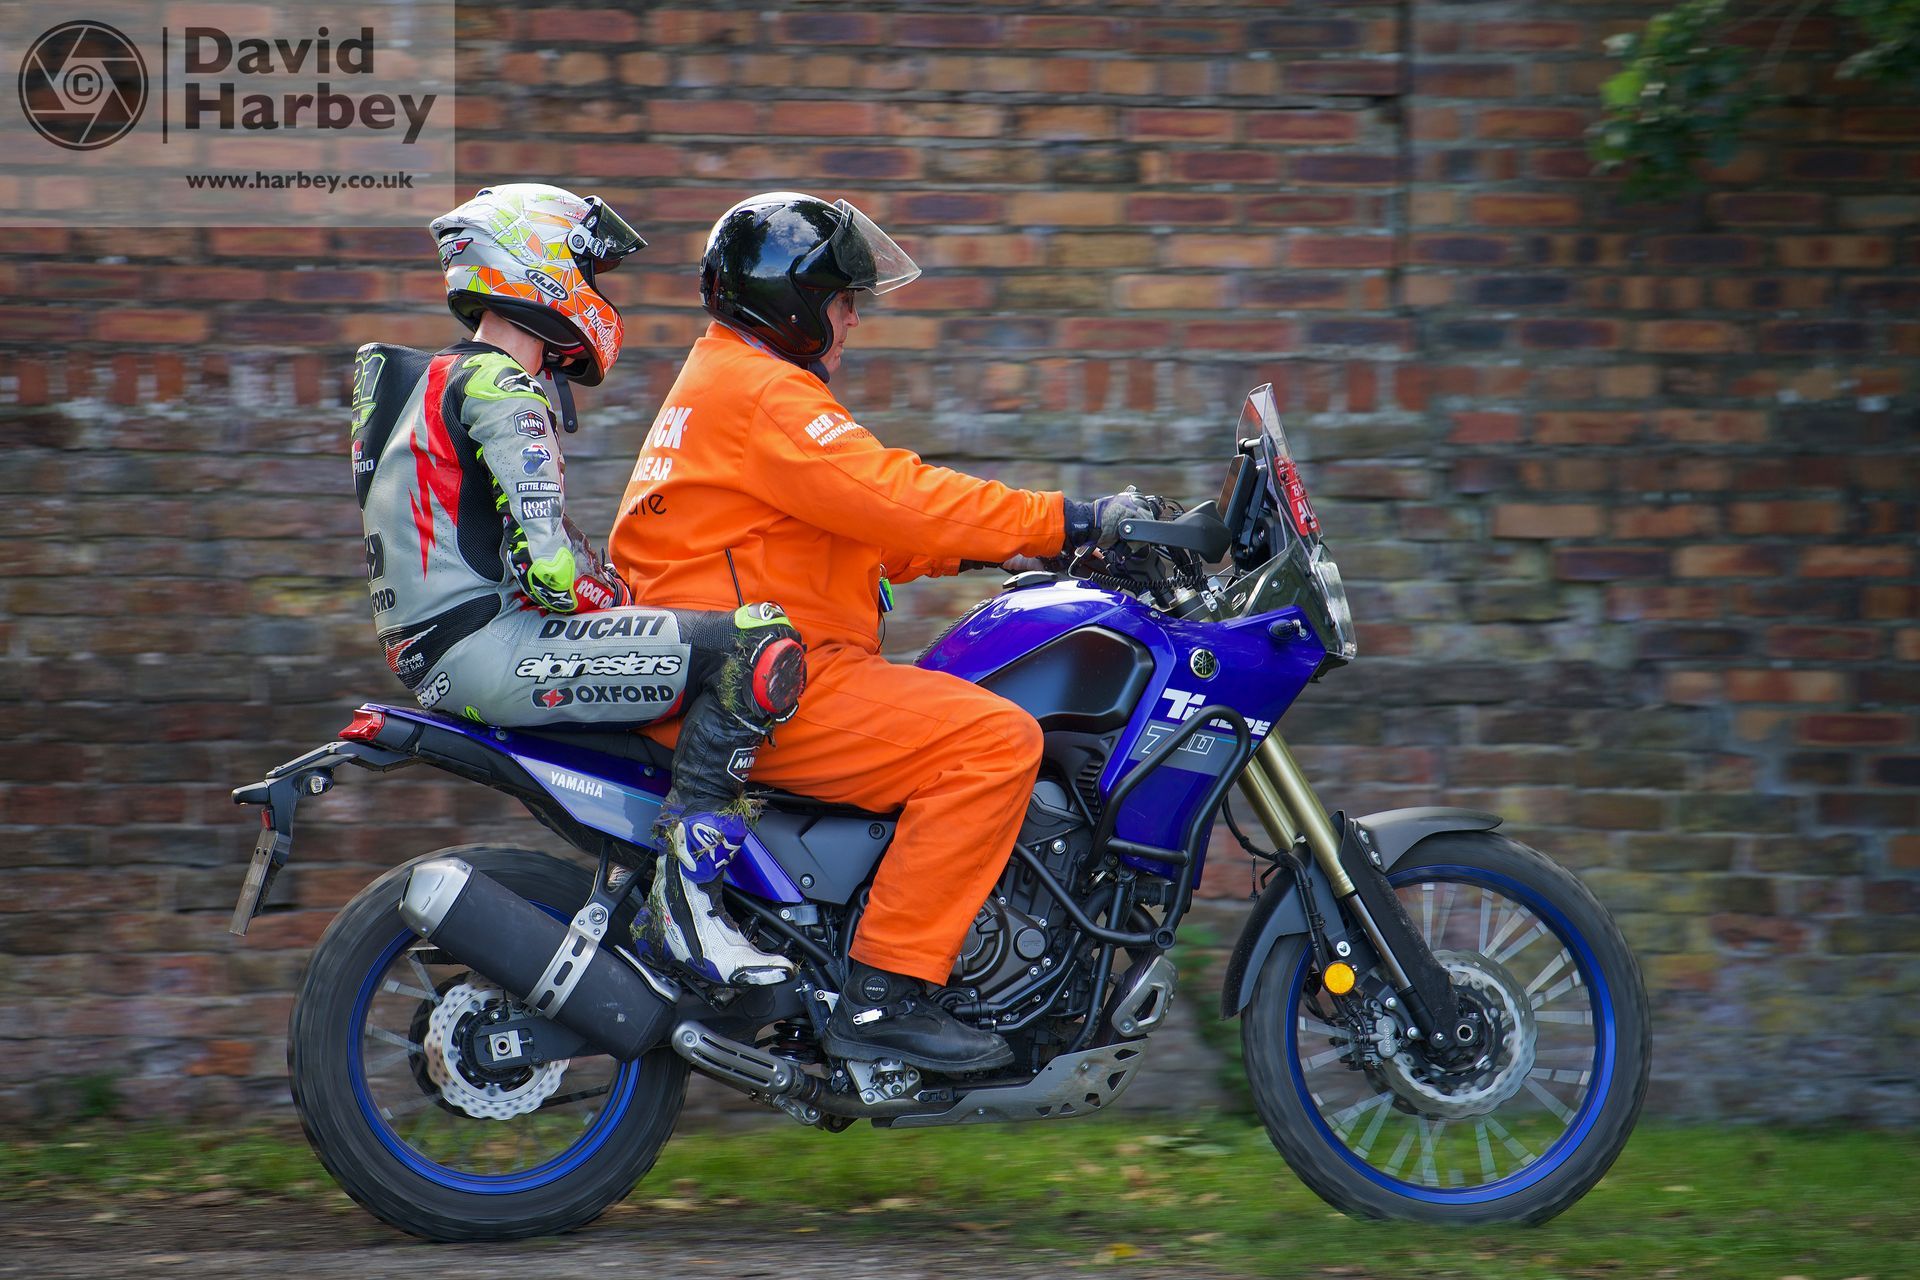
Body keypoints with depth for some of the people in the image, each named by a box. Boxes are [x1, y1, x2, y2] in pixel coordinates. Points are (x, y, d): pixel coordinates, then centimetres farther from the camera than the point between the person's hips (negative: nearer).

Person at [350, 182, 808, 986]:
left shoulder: (448, 379, 24)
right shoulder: (499, 386, -9)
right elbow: (547, 564, -19)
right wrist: (621, 605, -2)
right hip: (484, 643, -11)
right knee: (759, 648, -20)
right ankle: (685, 891, -24)